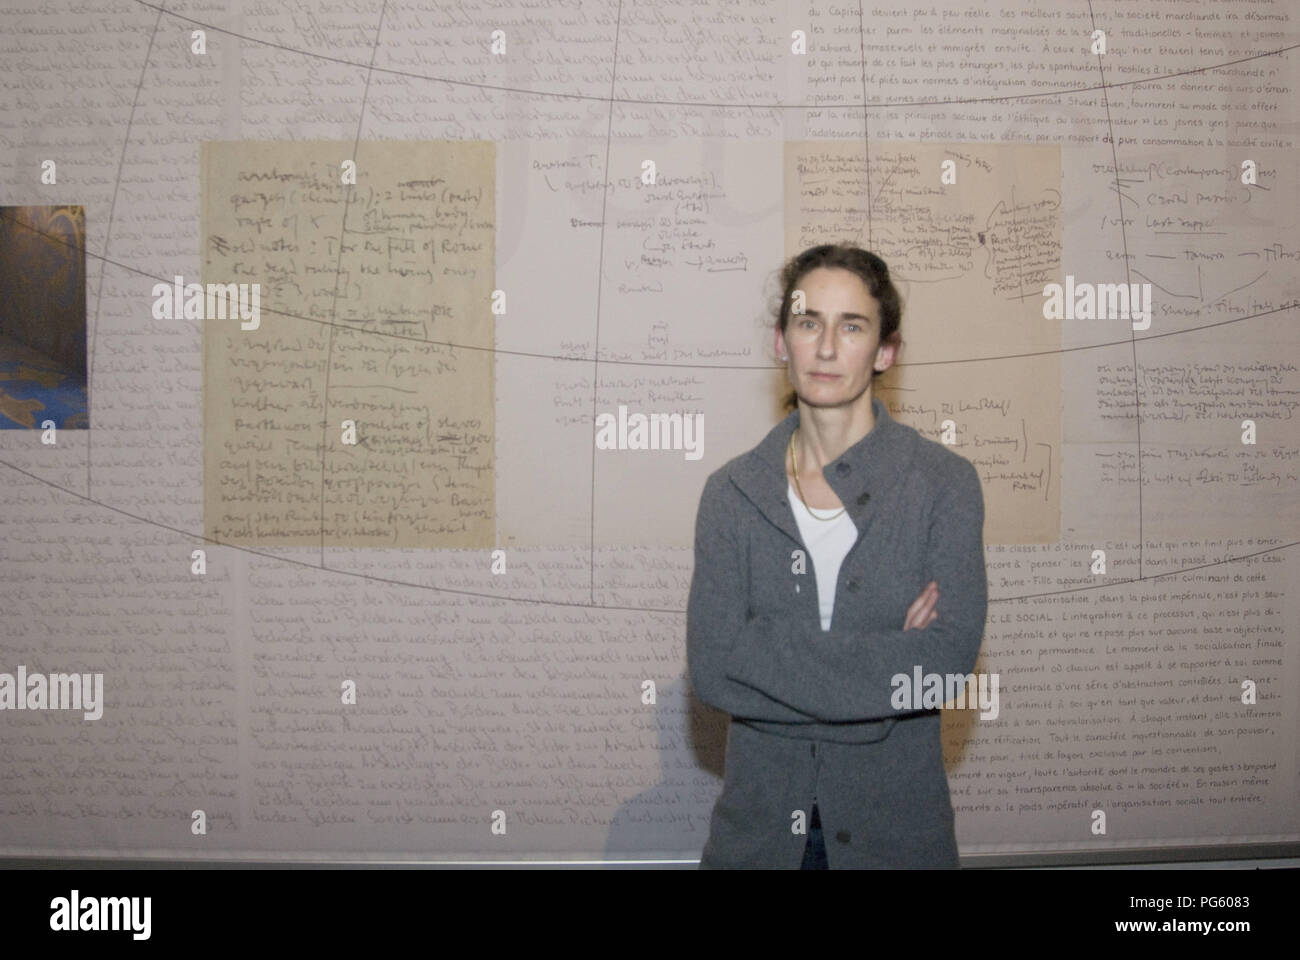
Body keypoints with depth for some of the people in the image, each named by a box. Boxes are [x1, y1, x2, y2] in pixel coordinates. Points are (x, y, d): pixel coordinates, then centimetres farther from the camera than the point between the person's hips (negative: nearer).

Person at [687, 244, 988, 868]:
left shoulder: (945, 484, -6)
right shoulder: (731, 492, -2)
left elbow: (950, 659, -17)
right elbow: (710, 668, -13)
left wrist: (774, 652, -18)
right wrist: (889, 659, -17)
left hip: (896, 824, -1)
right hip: (758, 823, 1)